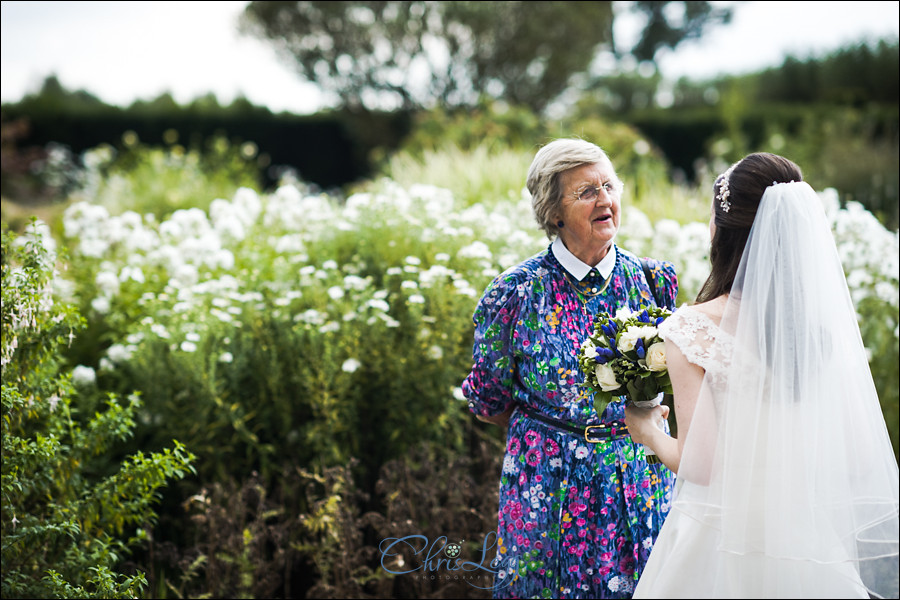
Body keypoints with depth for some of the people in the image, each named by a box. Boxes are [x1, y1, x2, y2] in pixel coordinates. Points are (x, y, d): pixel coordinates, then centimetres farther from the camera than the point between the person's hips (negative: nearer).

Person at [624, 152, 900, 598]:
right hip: (806, 541, 4)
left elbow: (698, 464, -17)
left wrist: (647, 432, 3)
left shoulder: (693, 328, -15)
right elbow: (861, 458, -1)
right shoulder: (828, 322, -4)